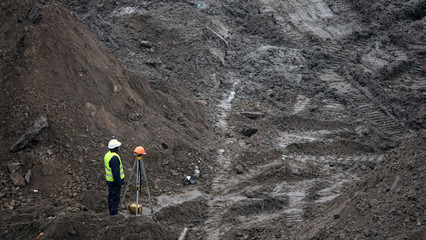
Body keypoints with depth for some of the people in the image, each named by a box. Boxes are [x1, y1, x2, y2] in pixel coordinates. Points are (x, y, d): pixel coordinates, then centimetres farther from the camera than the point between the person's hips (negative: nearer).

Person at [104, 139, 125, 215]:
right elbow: (116, 172, -26)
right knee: (115, 197, 0)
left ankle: (111, 210, 29)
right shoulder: (114, 157, -26)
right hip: (115, 181, -10)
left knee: (111, 195, 19)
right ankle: (114, 212, 7)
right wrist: (118, 183, -18)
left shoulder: (107, 154, 5)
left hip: (109, 180, 10)